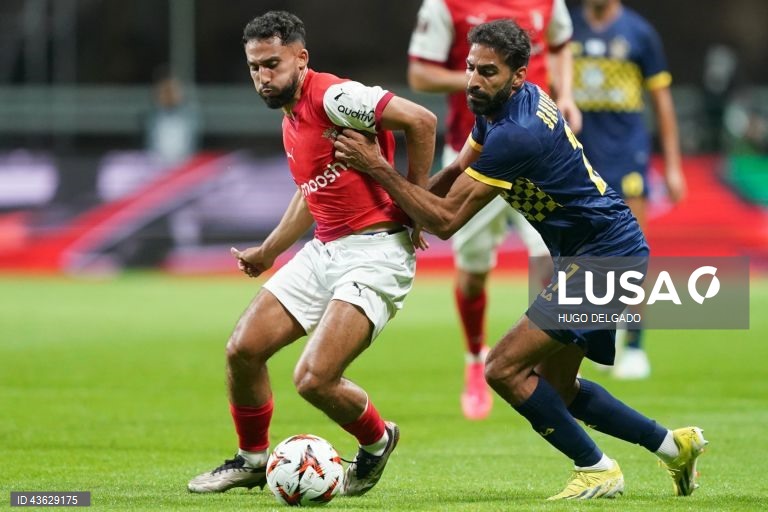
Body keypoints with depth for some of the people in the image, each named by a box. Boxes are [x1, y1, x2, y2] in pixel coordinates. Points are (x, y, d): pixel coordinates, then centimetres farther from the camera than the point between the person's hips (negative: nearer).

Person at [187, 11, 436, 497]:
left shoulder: (332, 97, -16)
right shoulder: (291, 120, 14)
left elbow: (421, 120, -22)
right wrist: (268, 252, 34)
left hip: (375, 253, -9)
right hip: (324, 251, 9)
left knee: (313, 380, -18)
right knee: (242, 350, 3)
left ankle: (377, 441, 13)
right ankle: (252, 459, 25)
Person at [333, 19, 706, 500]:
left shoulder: (515, 135, -25)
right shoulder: (507, 103, 5)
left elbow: (447, 220, -22)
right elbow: (460, 169, 20)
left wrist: (378, 167, -20)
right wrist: (401, 210, 5)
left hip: (605, 256, -10)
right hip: (608, 249, 10)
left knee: (504, 368, -14)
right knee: (554, 386, 18)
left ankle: (596, 470, -3)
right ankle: (674, 444, 26)